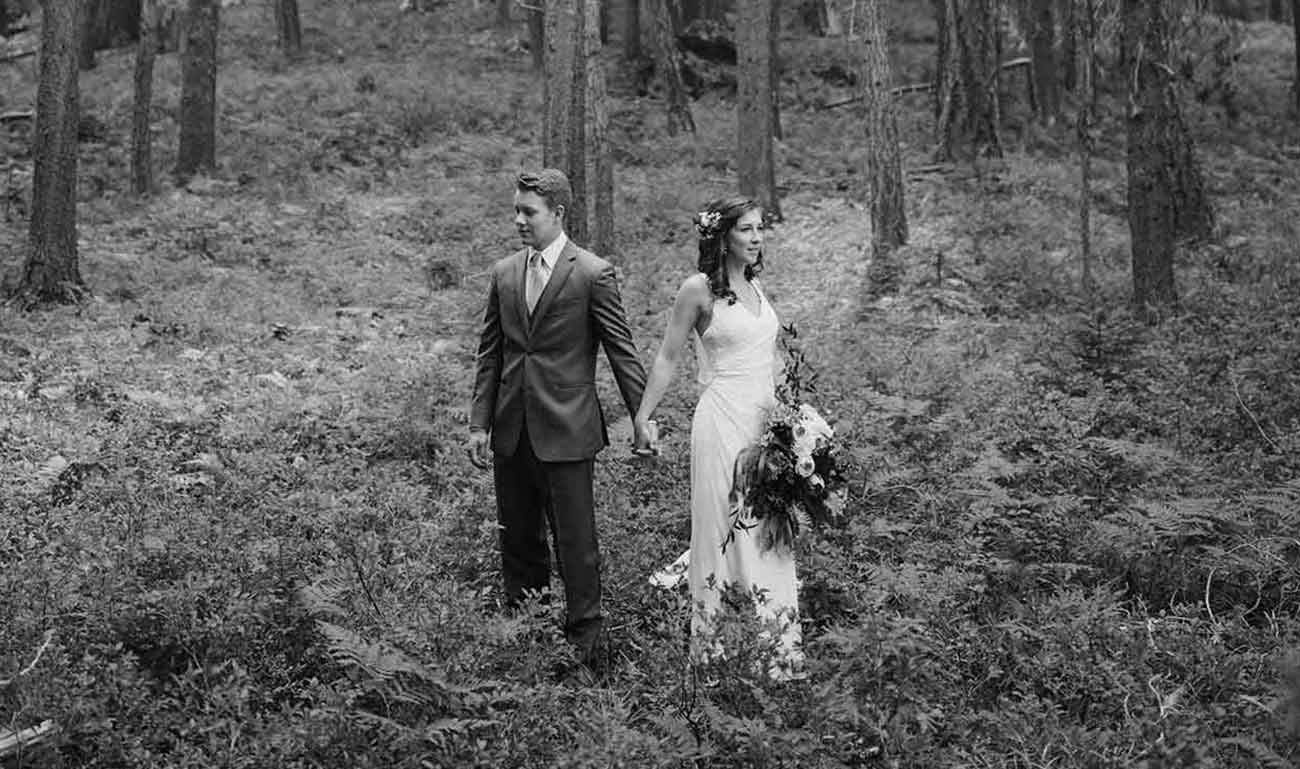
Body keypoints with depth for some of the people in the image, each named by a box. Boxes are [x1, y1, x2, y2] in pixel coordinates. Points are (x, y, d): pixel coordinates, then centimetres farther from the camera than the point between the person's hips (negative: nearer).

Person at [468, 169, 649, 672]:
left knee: (575, 541, -1)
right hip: (511, 430, 5)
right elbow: (490, 354, 13)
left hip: (566, 429, -5)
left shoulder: (593, 274, -7)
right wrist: (479, 423, 8)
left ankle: (586, 642, 9)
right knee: (518, 540, 12)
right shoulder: (504, 274, 9)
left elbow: (622, 352, -4)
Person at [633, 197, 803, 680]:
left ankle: (781, 649, 9)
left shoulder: (756, 286, 14)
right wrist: (643, 417, -4)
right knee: (722, 528, -3)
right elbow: (668, 358, -2)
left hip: (767, 418, 7)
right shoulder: (699, 290, -6)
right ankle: (709, 646, 6)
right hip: (723, 419, -7)